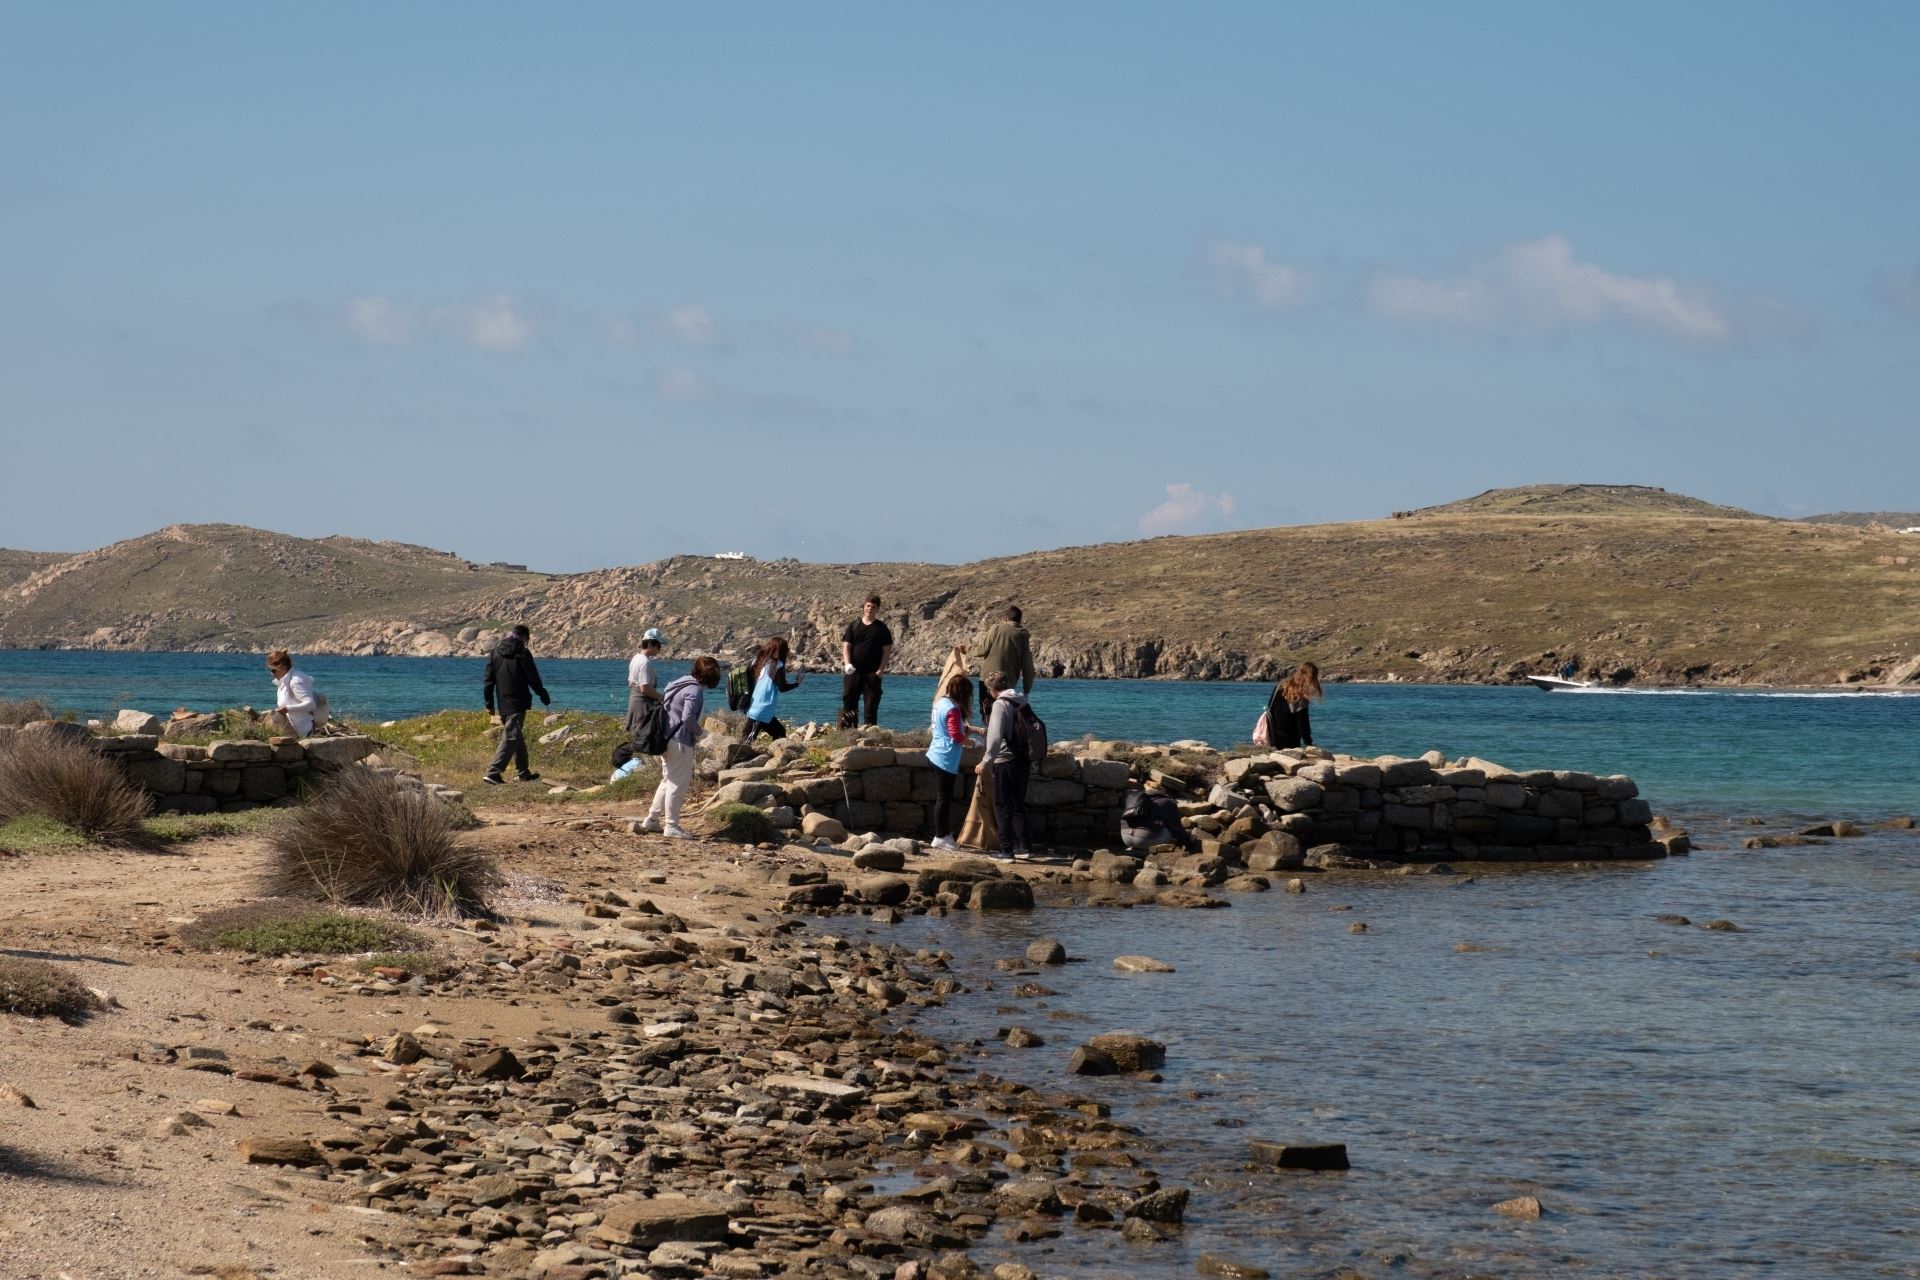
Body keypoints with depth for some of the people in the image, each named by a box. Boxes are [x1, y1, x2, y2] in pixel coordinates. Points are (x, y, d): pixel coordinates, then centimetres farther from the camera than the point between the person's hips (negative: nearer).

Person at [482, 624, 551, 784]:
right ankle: (492, 773, -18)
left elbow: (489, 680, 9)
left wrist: (489, 703, 14)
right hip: (517, 704, -7)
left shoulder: (496, 652, 8)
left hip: (502, 704, 7)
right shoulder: (523, 653, -10)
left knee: (517, 737, 18)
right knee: (510, 738, -8)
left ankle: (523, 773, 26)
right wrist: (544, 696, 8)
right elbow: (533, 679, -6)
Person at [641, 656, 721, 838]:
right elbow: (688, 718, -27)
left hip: (667, 739, 10)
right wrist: (698, 731, -7)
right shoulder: (695, 691, -18)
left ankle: (651, 819, 25)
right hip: (680, 742, -10)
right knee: (678, 784, 0)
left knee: (668, 780, 21)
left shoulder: (682, 682, 11)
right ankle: (672, 826, 6)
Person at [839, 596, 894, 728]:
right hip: (854, 672, 1)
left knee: (871, 706, -2)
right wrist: (848, 664, -11)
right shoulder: (853, 626, 9)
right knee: (848, 702, -3)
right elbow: (846, 646, 5)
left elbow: (887, 651, 3)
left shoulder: (881, 628, 6)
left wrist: (881, 670, -8)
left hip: (873, 674, -1)